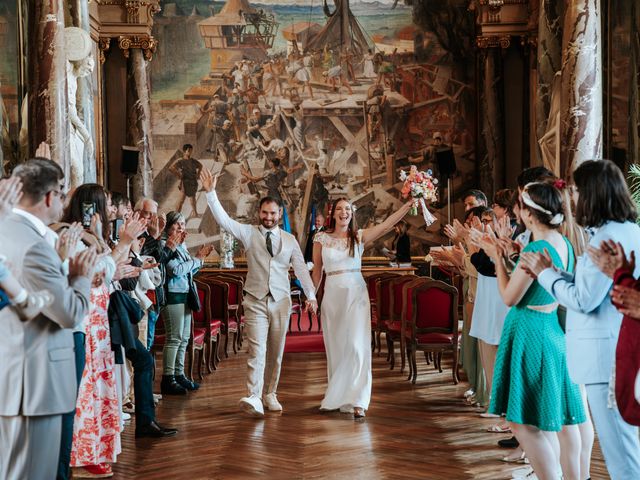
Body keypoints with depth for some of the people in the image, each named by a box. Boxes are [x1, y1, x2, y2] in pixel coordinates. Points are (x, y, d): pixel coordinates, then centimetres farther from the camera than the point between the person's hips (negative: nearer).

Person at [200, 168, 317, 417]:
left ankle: (270, 394, 19)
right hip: (256, 300, -3)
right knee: (257, 349, -14)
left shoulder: (290, 240, 9)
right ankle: (253, 398, -22)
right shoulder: (249, 233, 3)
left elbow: (301, 268, 6)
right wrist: (211, 193, -17)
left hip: (281, 300, 3)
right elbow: (223, 220, -8)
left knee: (276, 352, 8)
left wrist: (311, 294, -2)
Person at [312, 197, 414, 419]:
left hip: (356, 294, -1)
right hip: (333, 295, 1)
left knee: (357, 346, -9)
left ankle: (357, 401, -10)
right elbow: (317, 271, 11)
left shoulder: (359, 236, 3)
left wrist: (408, 205, -21)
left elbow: (387, 225, -10)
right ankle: (337, 398, 21)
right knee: (336, 348, 8)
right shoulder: (321, 238, 4)